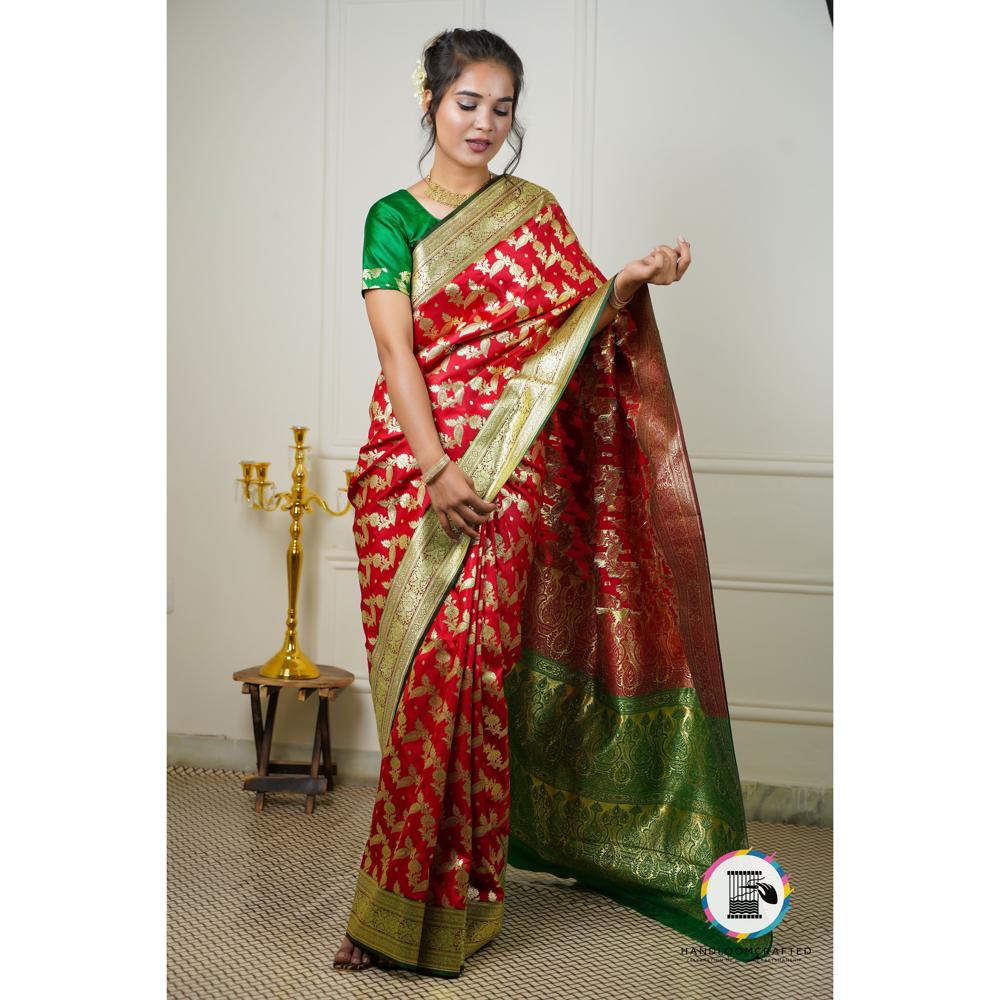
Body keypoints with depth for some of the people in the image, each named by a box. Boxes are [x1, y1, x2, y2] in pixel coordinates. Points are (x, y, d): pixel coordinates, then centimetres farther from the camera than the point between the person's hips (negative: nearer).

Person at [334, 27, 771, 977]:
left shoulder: (536, 213, 13)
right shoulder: (394, 217, 8)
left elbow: (580, 330, 10)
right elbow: (396, 348, -4)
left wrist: (631, 284, -10)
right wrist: (435, 467, -17)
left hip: (509, 471, 0)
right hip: (411, 463, 1)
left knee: (459, 665, -10)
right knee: (419, 670, 1)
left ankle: (433, 900, -1)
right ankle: (454, 892, 17)